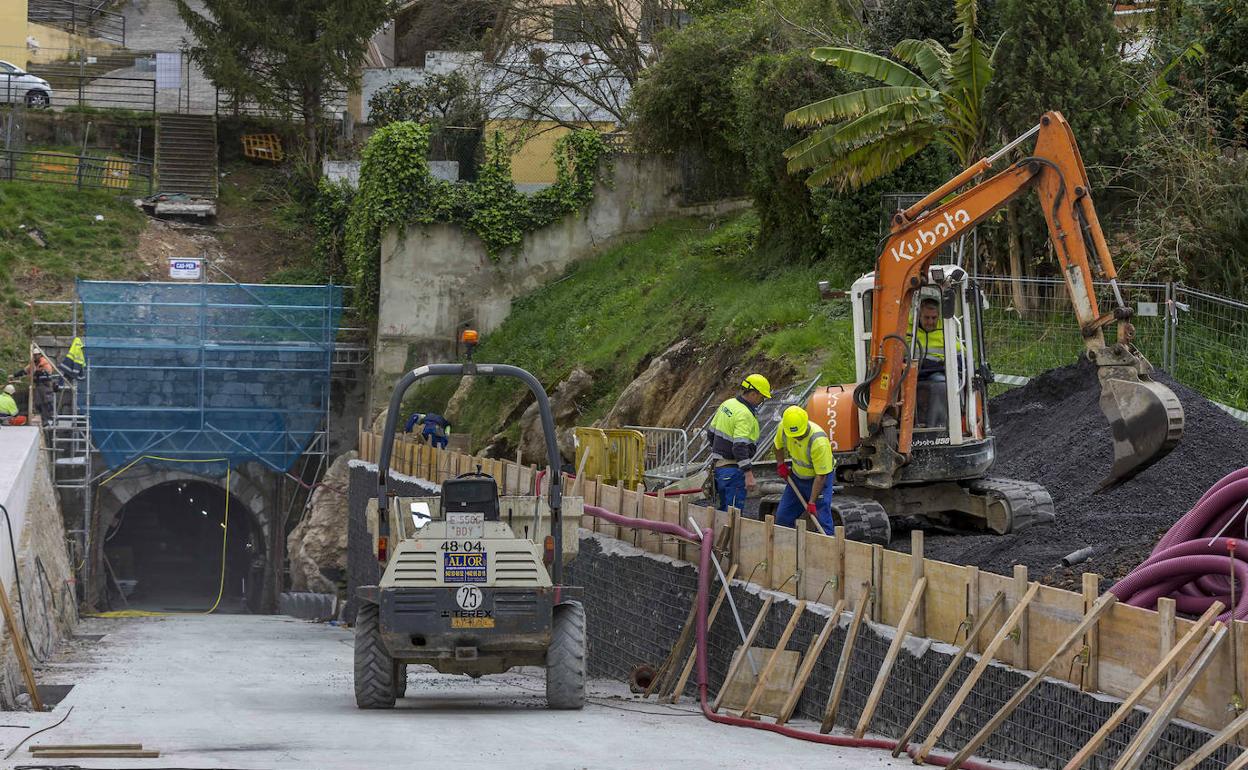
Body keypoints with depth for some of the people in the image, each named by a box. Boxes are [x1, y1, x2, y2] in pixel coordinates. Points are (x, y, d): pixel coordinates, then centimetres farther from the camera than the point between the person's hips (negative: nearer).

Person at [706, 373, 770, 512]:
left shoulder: (727, 404, 9)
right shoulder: (744, 414, -19)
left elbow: (711, 433, 18)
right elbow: (740, 446, -26)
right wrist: (748, 474, -27)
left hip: (718, 465, 10)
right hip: (733, 469, -10)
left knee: (724, 510, 17)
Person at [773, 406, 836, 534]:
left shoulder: (819, 441, -36)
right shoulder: (783, 427, -19)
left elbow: (821, 475, -30)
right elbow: (778, 445, 9)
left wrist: (812, 502, -29)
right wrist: (780, 464, -3)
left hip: (819, 477, -6)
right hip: (797, 475, 6)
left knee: (821, 518, -15)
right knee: (782, 517, 9)